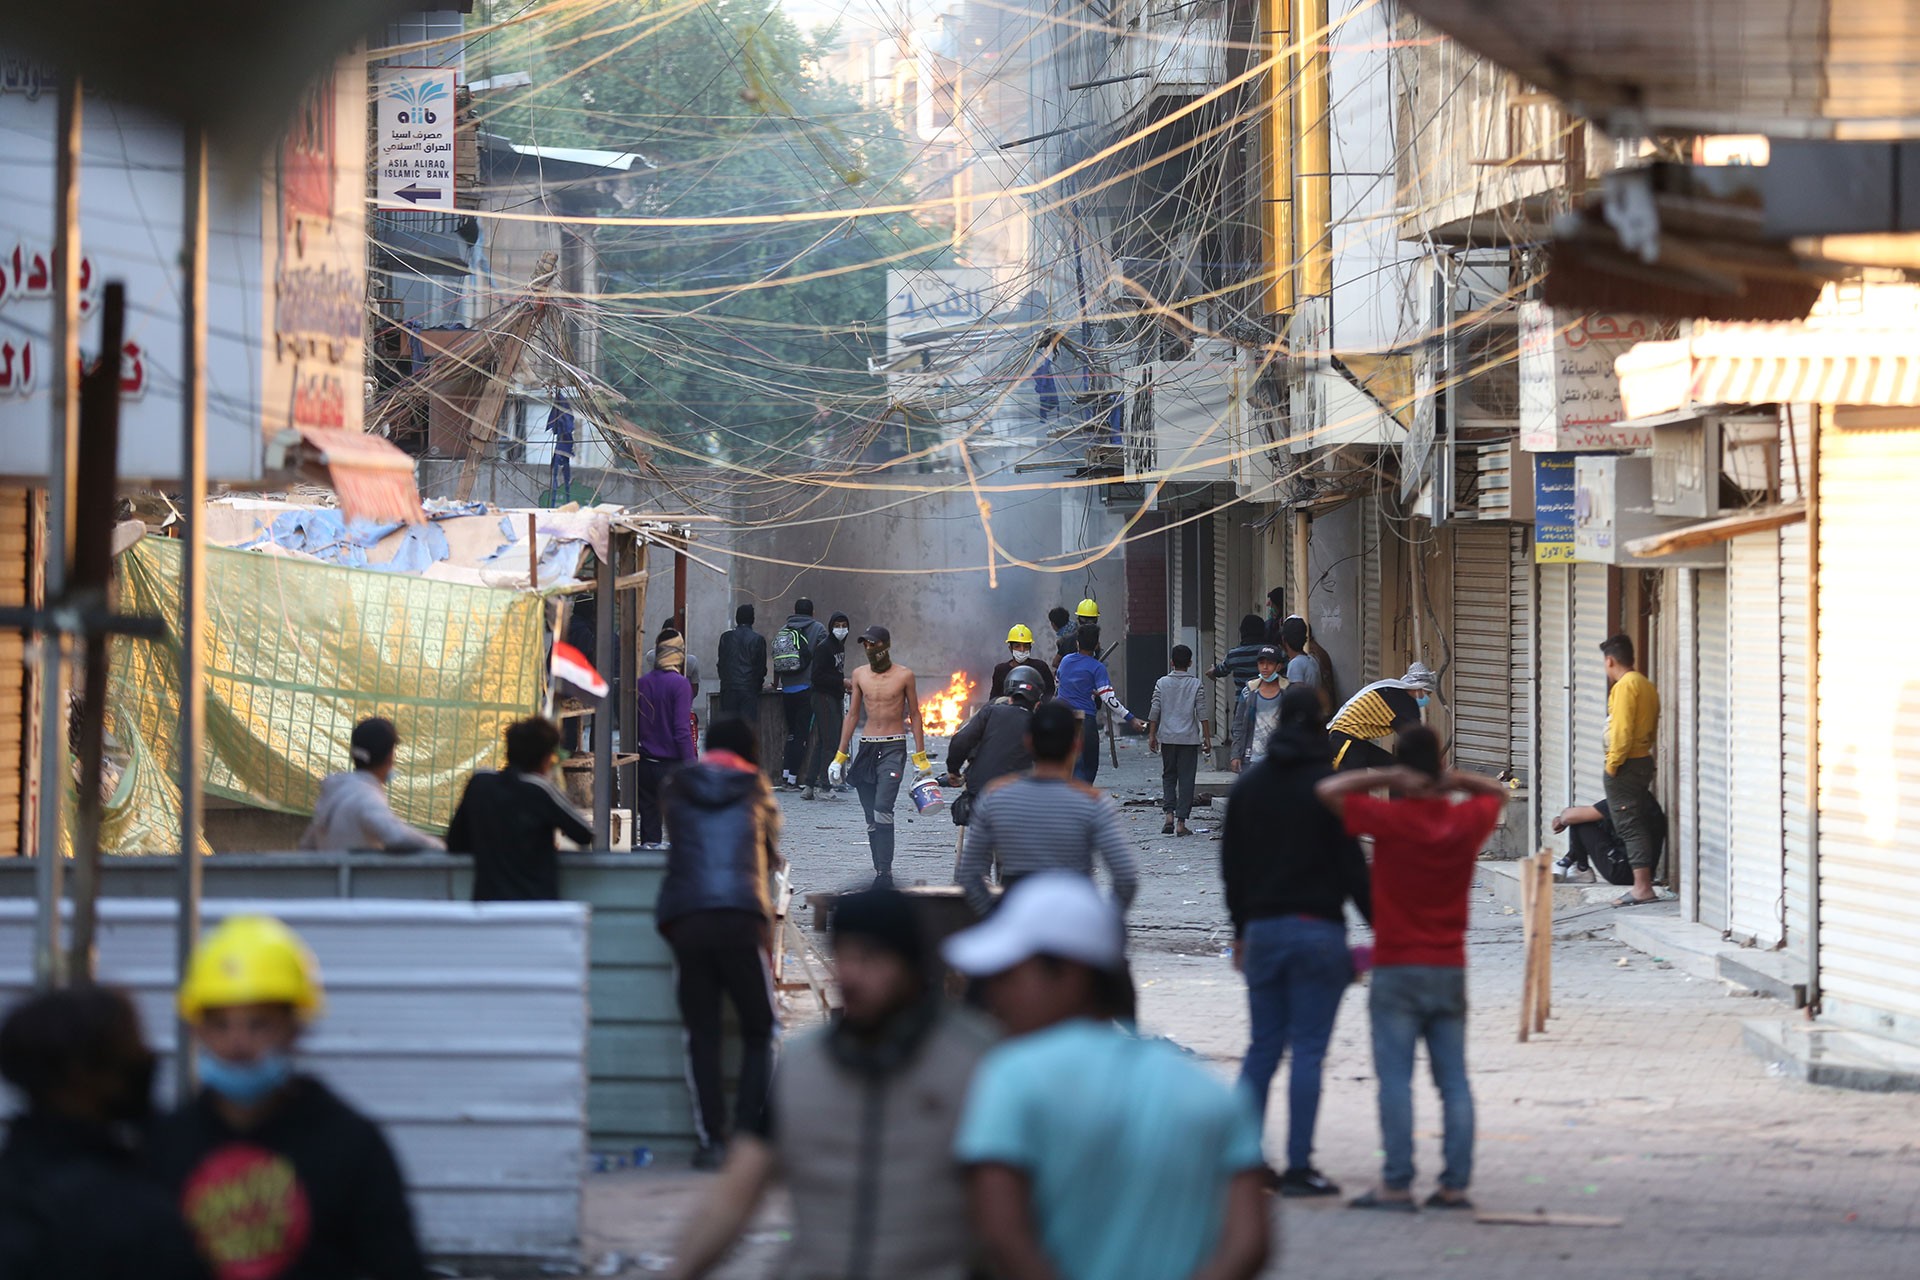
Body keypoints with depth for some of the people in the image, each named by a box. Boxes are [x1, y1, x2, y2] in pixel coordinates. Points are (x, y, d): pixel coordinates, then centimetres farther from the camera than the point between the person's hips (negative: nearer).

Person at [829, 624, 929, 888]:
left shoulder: (904, 676, -1)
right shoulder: (859, 675, 8)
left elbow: (914, 715, 5)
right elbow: (852, 715, 14)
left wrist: (920, 756, 2)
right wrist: (840, 756, 12)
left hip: (893, 748, -4)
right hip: (867, 747, 4)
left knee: (882, 811, -18)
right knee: (871, 818, 3)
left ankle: (884, 873, -19)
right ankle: (881, 869, 8)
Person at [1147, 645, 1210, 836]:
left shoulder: (1162, 683, 0)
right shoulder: (1196, 685, -3)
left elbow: (1154, 712, 0)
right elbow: (1202, 714, -4)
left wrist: (1152, 736, 8)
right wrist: (1207, 737, 3)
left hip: (1167, 737, 1)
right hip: (1189, 738, -1)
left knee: (1168, 776, 14)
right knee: (1186, 779, 2)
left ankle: (1169, 815, -2)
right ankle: (1181, 822, -2)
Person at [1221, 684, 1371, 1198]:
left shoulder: (1248, 785, 9)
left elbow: (1231, 866, 14)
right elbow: (1352, 867, -10)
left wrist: (1241, 932, 22)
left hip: (1262, 927, 5)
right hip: (1318, 930, -5)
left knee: (1262, 1047, 11)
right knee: (1308, 1050, -3)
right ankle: (1299, 1166, -5)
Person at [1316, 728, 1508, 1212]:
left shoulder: (1390, 817, -10)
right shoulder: (1468, 819, 2)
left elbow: (1328, 789, -6)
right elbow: (1498, 791, 24)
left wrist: (1388, 778, -7)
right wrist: (1453, 779, 5)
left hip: (1398, 968, -4)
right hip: (1450, 968, 4)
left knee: (1395, 1079, -4)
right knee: (1454, 1079, 5)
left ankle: (1397, 1184, -9)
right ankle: (1456, 1184, 2)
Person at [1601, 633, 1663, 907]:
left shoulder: (1625, 686, -14)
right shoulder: (1646, 685, 15)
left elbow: (1622, 730, -20)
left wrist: (1612, 764, -15)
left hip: (1626, 764, -9)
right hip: (1644, 760, 9)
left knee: (1629, 825, -9)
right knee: (1640, 824, 12)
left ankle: (1642, 887, -13)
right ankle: (1644, 884, 12)